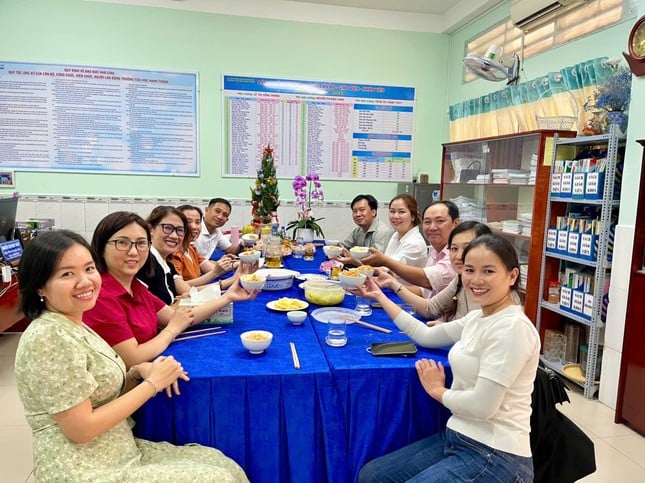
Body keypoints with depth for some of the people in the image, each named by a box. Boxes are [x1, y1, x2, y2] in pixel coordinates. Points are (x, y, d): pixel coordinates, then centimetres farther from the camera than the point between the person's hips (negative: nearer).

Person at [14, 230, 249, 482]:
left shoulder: (75, 326, 6)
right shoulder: (49, 337, -21)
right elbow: (81, 429, -21)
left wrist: (139, 372, -6)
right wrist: (152, 383, -15)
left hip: (122, 452, 8)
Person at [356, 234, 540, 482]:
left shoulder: (511, 328, -21)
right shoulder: (477, 317, 6)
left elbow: (482, 406, -24)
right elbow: (426, 336, 18)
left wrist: (437, 390, -5)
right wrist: (381, 298, 21)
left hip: (494, 457, -8)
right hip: (457, 438, 8)